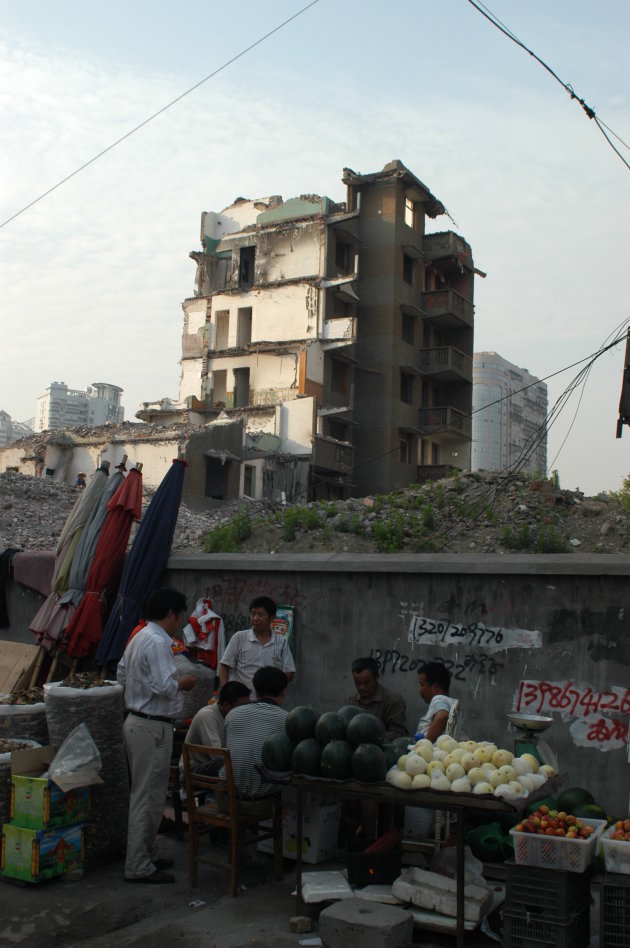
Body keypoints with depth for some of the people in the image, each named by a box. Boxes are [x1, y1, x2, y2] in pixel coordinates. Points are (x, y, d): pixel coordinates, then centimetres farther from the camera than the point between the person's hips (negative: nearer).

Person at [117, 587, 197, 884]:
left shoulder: (139, 637, 11)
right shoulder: (158, 642, -20)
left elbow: (121, 674, 20)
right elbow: (164, 686, -28)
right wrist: (183, 683, -9)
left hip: (136, 722, 11)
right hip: (152, 727, -10)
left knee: (145, 793, 19)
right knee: (148, 797, -3)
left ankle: (145, 855, 30)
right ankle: (139, 867, 4)